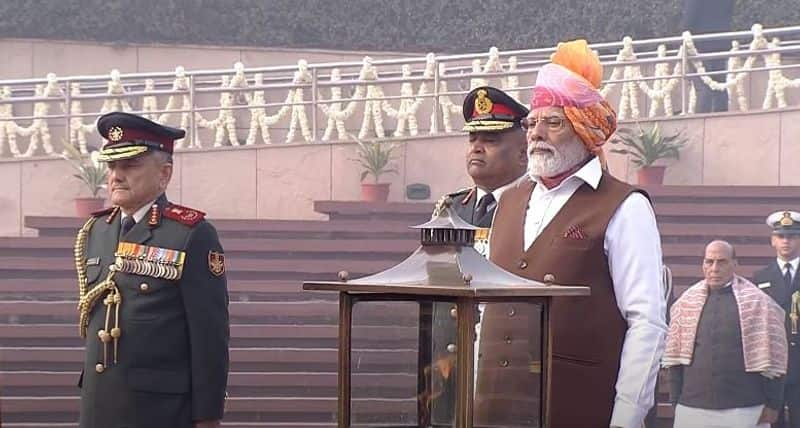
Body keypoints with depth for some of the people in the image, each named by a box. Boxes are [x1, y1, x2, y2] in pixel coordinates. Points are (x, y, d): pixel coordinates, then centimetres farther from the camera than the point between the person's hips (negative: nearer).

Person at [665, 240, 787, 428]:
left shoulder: (757, 303, -1)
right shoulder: (687, 301, 8)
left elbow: (770, 361, -1)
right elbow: (676, 355, 11)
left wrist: (772, 405, -4)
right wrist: (676, 400, 8)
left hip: (744, 411, -3)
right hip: (693, 407, 3)